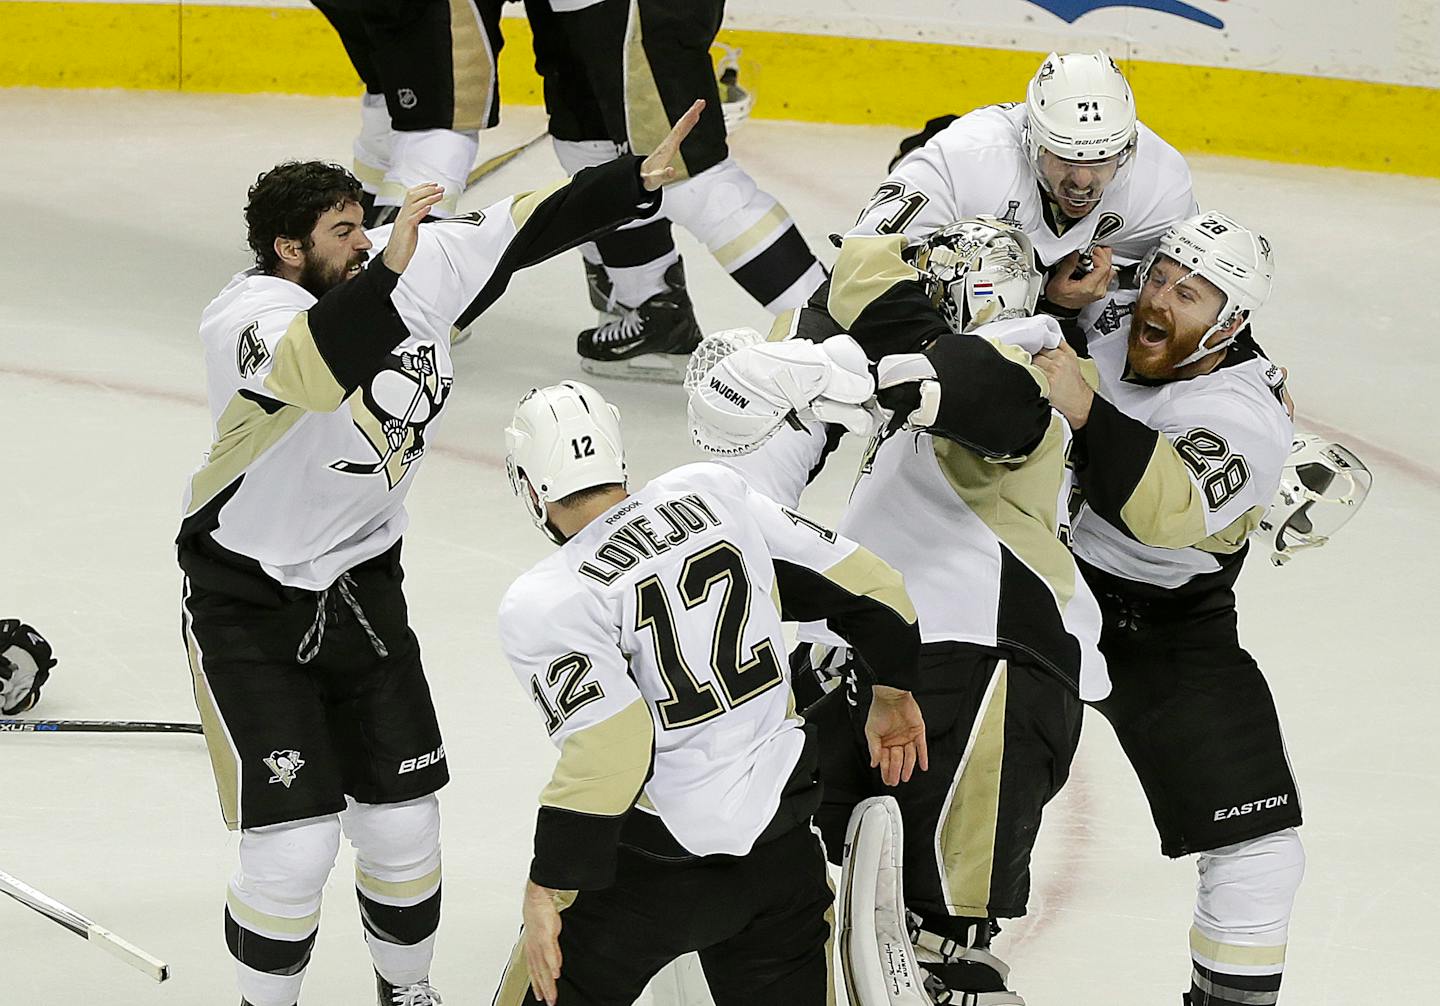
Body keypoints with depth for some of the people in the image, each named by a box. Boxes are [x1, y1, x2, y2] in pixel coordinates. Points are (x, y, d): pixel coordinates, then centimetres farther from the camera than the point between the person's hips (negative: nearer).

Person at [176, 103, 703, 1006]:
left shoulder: (425, 265, -7)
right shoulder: (246, 319, -26)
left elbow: (527, 227, -1)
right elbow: (320, 372, -46)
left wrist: (643, 179, -10)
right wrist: (392, 267, -56)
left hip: (362, 584, 6)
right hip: (247, 601, -6)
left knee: (403, 822, 8)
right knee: (295, 842, -10)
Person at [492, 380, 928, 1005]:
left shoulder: (542, 605, -14)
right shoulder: (712, 492, 2)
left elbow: (609, 748, -23)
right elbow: (864, 585, 7)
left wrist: (548, 889, -15)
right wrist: (892, 697, 24)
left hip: (657, 870, -5)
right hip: (782, 849, 5)